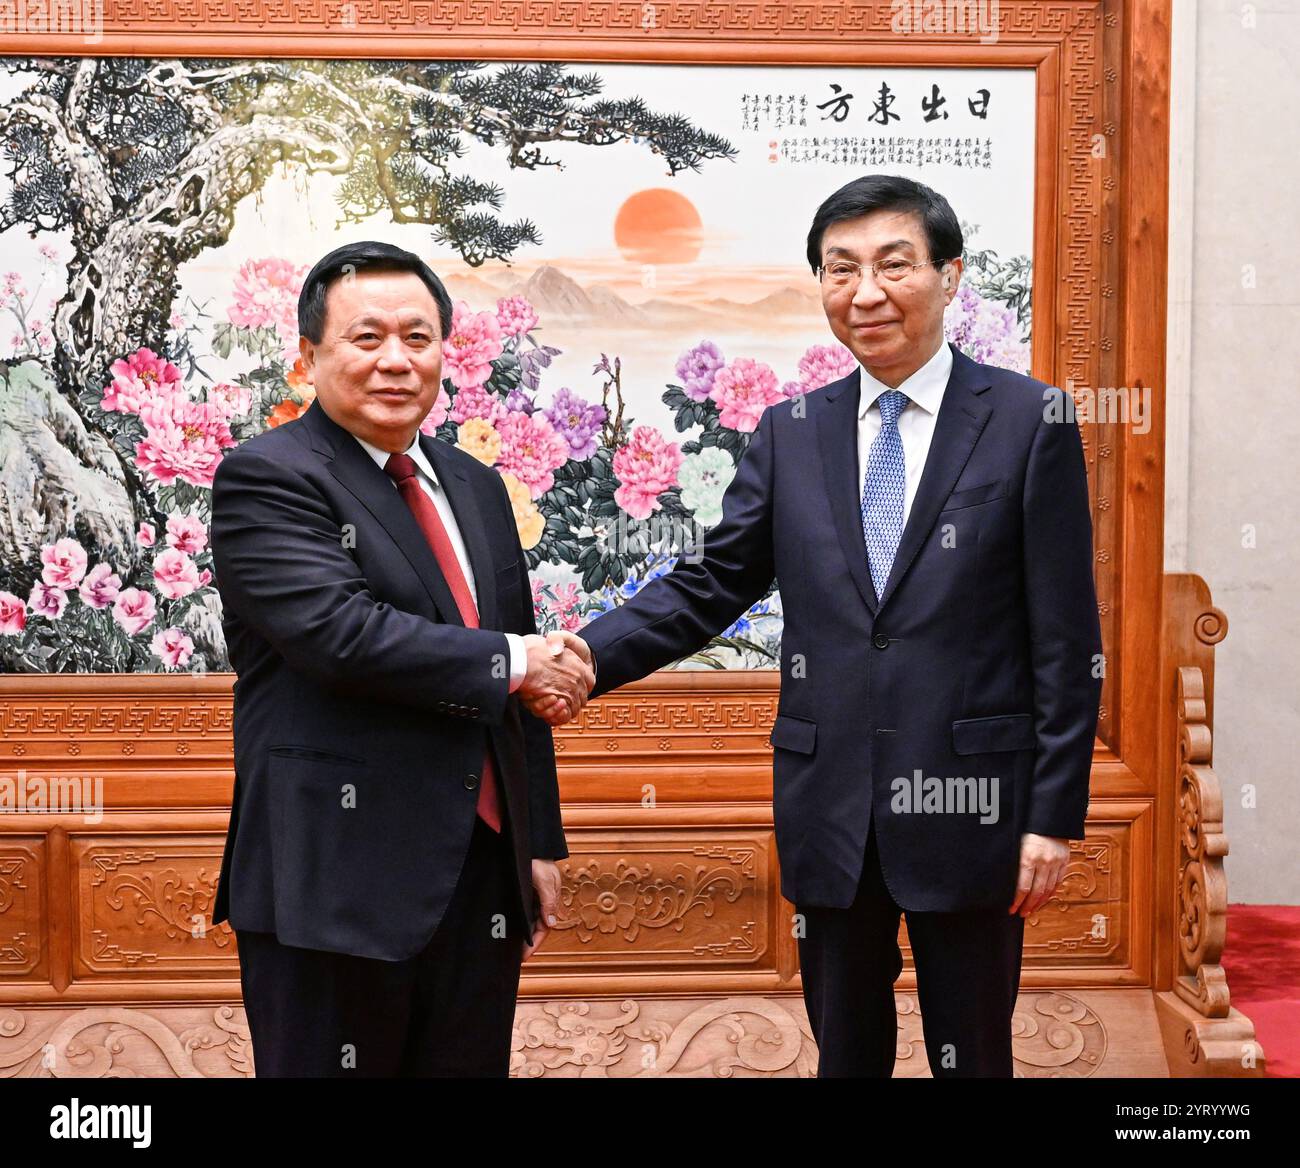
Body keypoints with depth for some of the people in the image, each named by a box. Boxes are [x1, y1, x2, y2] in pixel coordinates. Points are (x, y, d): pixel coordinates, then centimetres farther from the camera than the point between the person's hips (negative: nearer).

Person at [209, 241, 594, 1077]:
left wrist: (540, 842, 15)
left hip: (483, 873, 7)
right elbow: (339, 632, -22)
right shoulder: (266, 480, -7)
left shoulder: (476, 487, 15)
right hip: (338, 879, -6)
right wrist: (506, 662, -12)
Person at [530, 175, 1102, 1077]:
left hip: (969, 801, -3)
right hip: (830, 808, 3)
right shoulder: (790, 433, 7)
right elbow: (710, 585, 5)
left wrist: (1055, 814, -8)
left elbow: (1066, 639, -5)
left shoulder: (1030, 421, -4)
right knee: (846, 1049, 15)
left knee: (972, 1052, 10)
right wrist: (583, 660, -11)